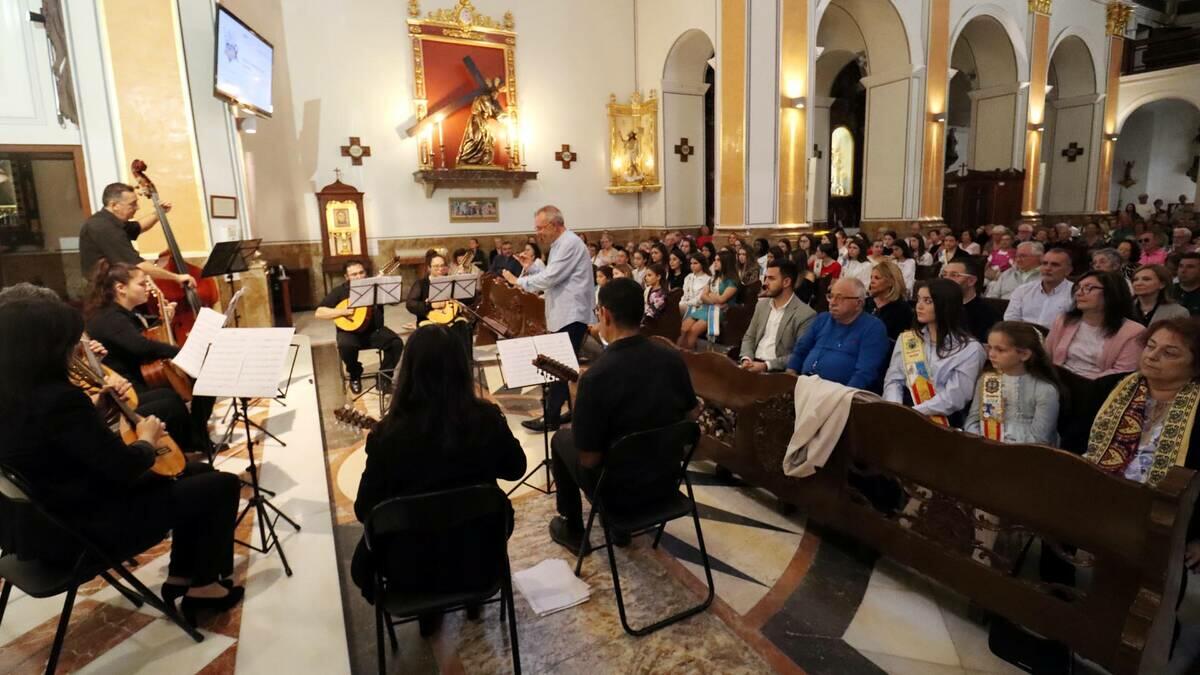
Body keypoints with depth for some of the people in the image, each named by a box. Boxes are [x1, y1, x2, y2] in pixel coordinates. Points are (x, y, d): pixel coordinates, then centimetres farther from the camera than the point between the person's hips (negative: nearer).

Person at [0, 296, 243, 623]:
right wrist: (148, 440, -4)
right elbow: (125, 468, -24)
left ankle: (180, 577, 25)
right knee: (222, 485, -3)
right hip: (81, 532, -10)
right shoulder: (59, 398, -29)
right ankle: (203, 585, 14)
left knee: (197, 473, 19)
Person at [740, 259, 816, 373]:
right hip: (754, 364, 6)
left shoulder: (805, 314, -7)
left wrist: (766, 366, -18)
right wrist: (746, 359, -5)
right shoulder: (762, 304, 13)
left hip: (778, 371, -5)